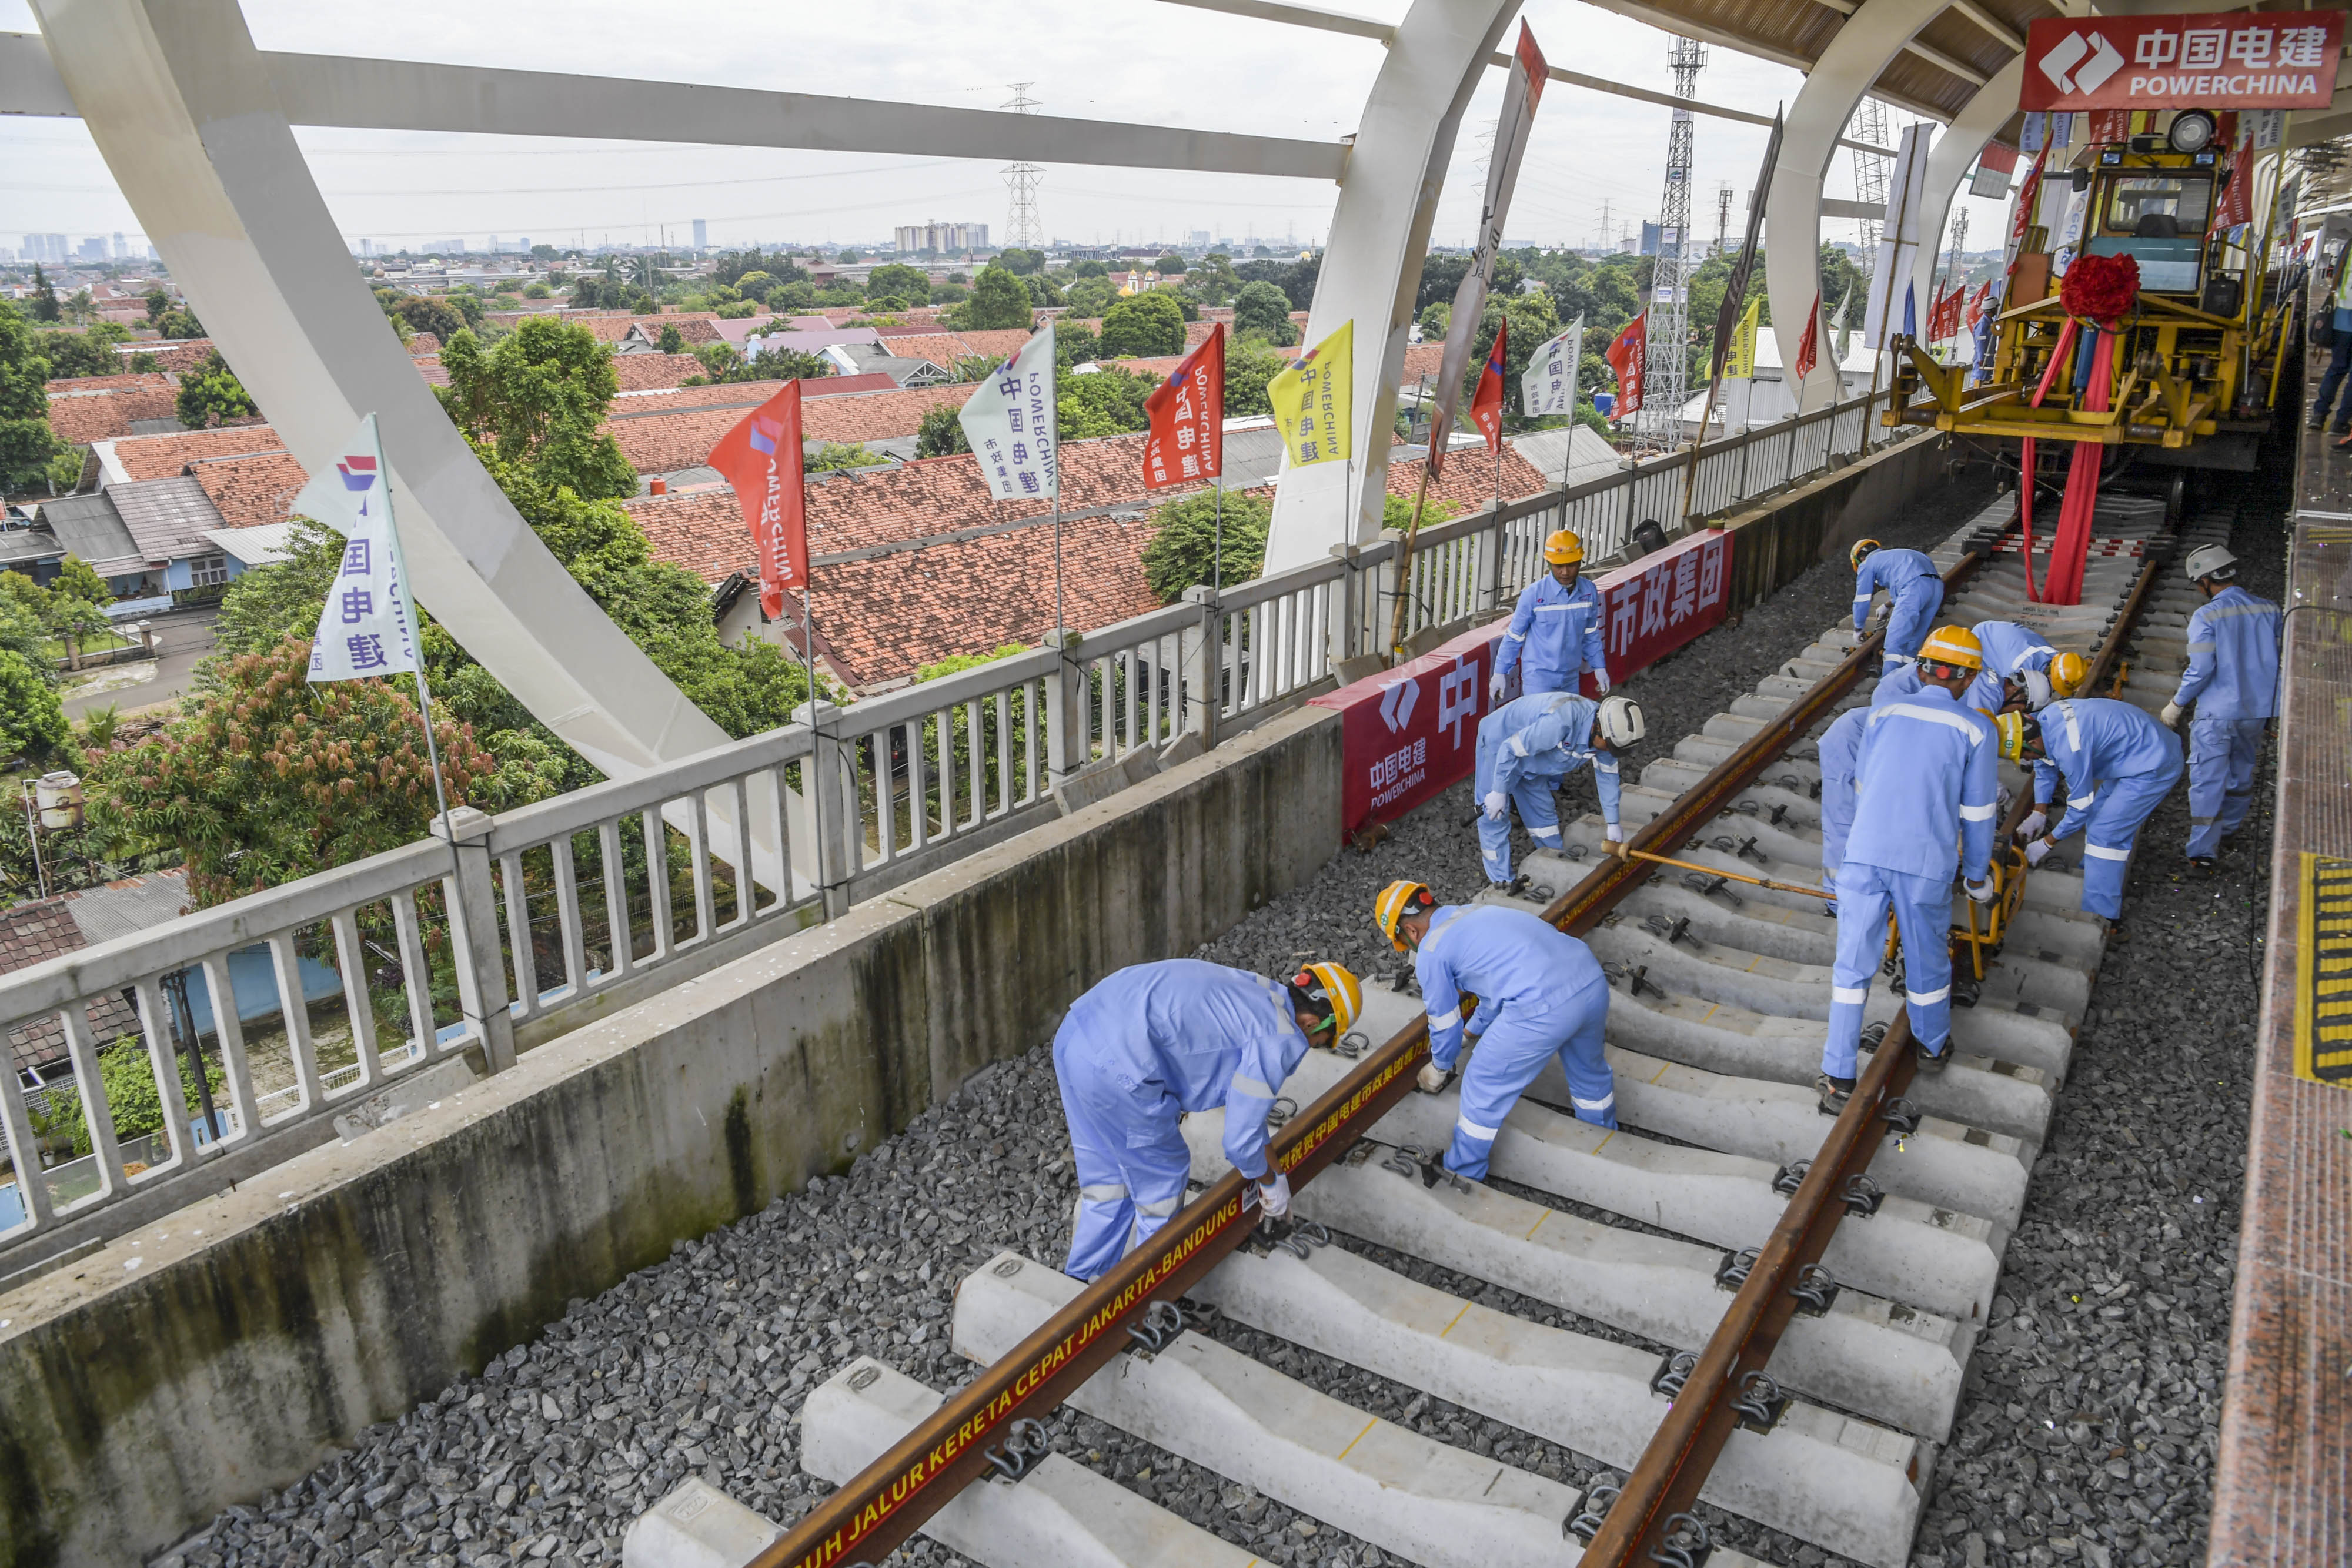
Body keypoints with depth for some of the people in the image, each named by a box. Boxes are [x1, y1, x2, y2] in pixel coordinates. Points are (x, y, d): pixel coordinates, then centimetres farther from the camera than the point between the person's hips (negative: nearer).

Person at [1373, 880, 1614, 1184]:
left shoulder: (1430, 951, 5)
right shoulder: (1481, 913, 27)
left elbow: (1444, 1023, 17)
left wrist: (1439, 1069, 37)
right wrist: (1469, 1032, 56)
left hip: (1542, 1009, -8)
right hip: (1593, 980, 8)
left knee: (1483, 1090, 14)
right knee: (1589, 1070, 35)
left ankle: (1462, 1176, 31)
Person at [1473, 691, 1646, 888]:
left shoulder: (1605, 730, -15)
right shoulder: (1561, 721, -42)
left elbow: (1607, 775, 1)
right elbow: (1511, 748, -34)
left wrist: (1613, 824, 6)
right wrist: (1499, 792, -25)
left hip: (1530, 759, 8)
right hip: (1500, 744, -8)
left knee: (1543, 812, 13)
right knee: (1495, 814, -7)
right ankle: (1502, 881, 1)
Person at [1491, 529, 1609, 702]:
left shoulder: (1589, 592, -2)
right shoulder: (1533, 594, -15)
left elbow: (1591, 635, 13)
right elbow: (1514, 636, -6)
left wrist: (1599, 667, 16)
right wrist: (1500, 673, -3)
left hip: (1571, 678, 5)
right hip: (1538, 677, -5)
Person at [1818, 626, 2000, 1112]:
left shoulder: (1883, 713, 11)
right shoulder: (1975, 729, 4)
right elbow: (1977, 813, 8)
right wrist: (1978, 875, 22)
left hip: (1864, 853, 2)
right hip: (1927, 864, -1)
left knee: (1853, 963, 8)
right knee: (1928, 959, 20)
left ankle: (1838, 1078, 8)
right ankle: (1932, 1046, 44)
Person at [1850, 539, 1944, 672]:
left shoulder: (1867, 564, 17)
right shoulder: (1892, 556, 39)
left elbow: (1862, 601, 17)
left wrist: (1858, 629, 30)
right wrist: (1888, 605, 67)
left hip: (1914, 587, -8)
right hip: (1937, 586, 8)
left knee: (1895, 641, -8)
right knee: (1913, 641, 15)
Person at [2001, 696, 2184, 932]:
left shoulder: (2069, 746, -32)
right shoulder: (2043, 720, -4)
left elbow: (2081, 806, -19)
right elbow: (2045, 768, 15)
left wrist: (2047, 843, -8)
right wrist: (2039, 814, 10)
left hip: (2153, 767, -10)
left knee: (2104, 833, -12)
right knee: (2098, 817, 17)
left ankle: (2103, 919, -9)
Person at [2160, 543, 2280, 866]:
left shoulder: (2206, 616, -14)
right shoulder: (2269, 610, 2)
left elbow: (2201, 670, -17)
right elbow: (2280, 660, 10)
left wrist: (2177, 703, -4)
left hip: (2218, 712, -6)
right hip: (2259, 710, 6)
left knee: (2207, 779, -1)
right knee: (2242, 773, 22)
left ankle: (2203, 849, -4)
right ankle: (2226, 830, 37)